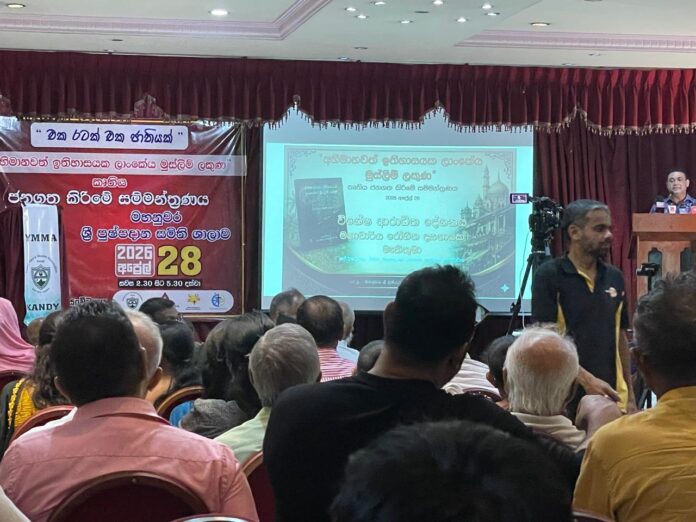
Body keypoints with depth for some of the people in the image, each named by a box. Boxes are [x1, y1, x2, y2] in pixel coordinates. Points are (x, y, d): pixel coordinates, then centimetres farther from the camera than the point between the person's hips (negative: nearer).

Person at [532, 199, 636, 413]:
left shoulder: (614, 277, 9)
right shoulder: (549, 276, -8)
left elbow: (620, 337, 15)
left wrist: (629, 394, 12)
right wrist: (587, 380, -21)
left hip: (611, 395, 5)